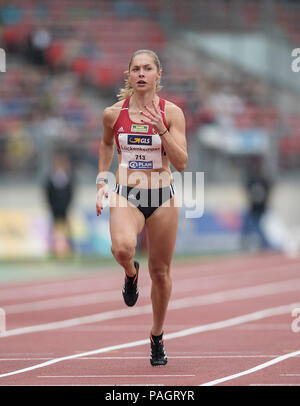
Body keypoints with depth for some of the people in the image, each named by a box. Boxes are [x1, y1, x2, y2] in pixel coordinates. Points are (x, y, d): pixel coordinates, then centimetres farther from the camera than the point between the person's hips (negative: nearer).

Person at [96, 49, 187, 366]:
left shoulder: (171, 113, -5)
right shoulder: (113, 113, -1)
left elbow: (181, 163, -10)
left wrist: (161, 131, -22)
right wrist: (102, 180, 12)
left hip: (162, 197, 0)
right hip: (125, 197, 0)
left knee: (160, 272, 7)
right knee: (122, 248, -31)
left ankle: (157, 337, 28)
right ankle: (130, 274, 7)